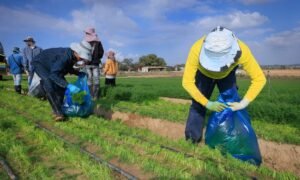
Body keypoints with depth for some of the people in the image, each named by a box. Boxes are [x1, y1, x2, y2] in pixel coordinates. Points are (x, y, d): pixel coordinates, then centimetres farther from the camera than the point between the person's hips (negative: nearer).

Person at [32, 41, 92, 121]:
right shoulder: (64, 56, -39)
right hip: (39, 63, -9)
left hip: (50, 65, 9)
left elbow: (69, 69, 8)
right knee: (48, 82, -30)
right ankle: (57, 112, -26)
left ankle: (58, 109, 8)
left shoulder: (72, 56, -13)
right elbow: (53, 75, -45)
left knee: (61, 84, 0)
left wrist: (80, 73, -6)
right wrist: (68, 85, -54)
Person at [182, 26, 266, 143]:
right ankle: (192, 140, 8)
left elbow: (259, 79, -29)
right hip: (204, 74, 0)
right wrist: (207, 104, -37)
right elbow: (187, 82, -35)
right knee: (197, 105, -7)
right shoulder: (197, 49, -43)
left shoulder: (241, 51, -40)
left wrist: (243, 104, -37)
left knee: (232, 104, -10)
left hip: (227, 74, 1)